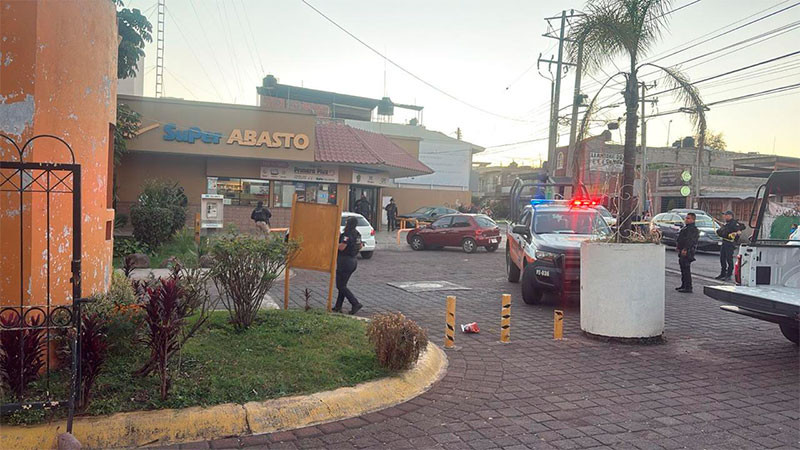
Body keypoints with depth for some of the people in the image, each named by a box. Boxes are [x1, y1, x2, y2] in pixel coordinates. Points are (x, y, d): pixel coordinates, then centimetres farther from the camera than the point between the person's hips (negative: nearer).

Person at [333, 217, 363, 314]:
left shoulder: (348, 234, -18)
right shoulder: (357, 234, 9)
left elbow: (341, 247, -25)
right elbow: (360, 246, 19)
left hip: (344, 262, -9)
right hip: (352, 261, 9)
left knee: (341, 286, -2)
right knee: (342, 285, 16)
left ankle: (355, 304, -8)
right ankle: (338, 307, 19)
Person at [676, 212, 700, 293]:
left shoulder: (693, 229, -14)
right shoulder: (685, 227, 18)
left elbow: (690, 240, -24)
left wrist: (685, 249, -29)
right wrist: (679, 248, 25)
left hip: (687, 252, -11)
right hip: (682, 251, 11)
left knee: (686, 269, -10)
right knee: (683, 268, 16)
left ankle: (688, 287, -8)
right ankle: (683, 285, 25)